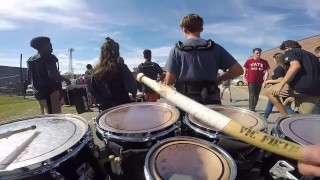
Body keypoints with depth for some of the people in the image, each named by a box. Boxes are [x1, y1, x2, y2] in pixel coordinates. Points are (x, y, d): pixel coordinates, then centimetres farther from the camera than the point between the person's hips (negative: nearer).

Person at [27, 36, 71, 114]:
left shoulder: (31, 60, 16)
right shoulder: (48, 57, -10)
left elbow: (30, 80, 18)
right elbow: (52, 74, -25)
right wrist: (65, 79, -12)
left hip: (38, 92, 9)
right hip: (51, 91, -9)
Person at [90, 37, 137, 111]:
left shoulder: (96, 70, 1)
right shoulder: (121, 67, -15)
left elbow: (93, 91, 7)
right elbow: (132, 88, -14)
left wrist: (102, 101, 16)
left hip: (105, 108, 5)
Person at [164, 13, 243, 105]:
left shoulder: (177, 50, -3)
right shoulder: (215, 48, 2)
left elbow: (169, 81, -6)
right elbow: (238, 70, 1)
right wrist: (219, 79, 13)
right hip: (211, 101, 2)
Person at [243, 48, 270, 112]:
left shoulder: (264, 62, 4)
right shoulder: (249, 61, 0)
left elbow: (266, 71, 5)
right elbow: (245, 70, 5)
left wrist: (265, 80, -5)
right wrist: (244, 78, -4)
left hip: (259, 81, 3)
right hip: (251, 81, -3)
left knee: (256, 95, 11)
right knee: (252, 95, -6)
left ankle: (253, 108, 23)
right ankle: (251, 109, -3)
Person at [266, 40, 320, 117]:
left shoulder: (290, 52, 7)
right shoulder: (310, 54, 31)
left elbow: (296, 66, -14)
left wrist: (281, 84, -19)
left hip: (302, 85, -8)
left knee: (270, 92, 5)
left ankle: (285, 117, -1)